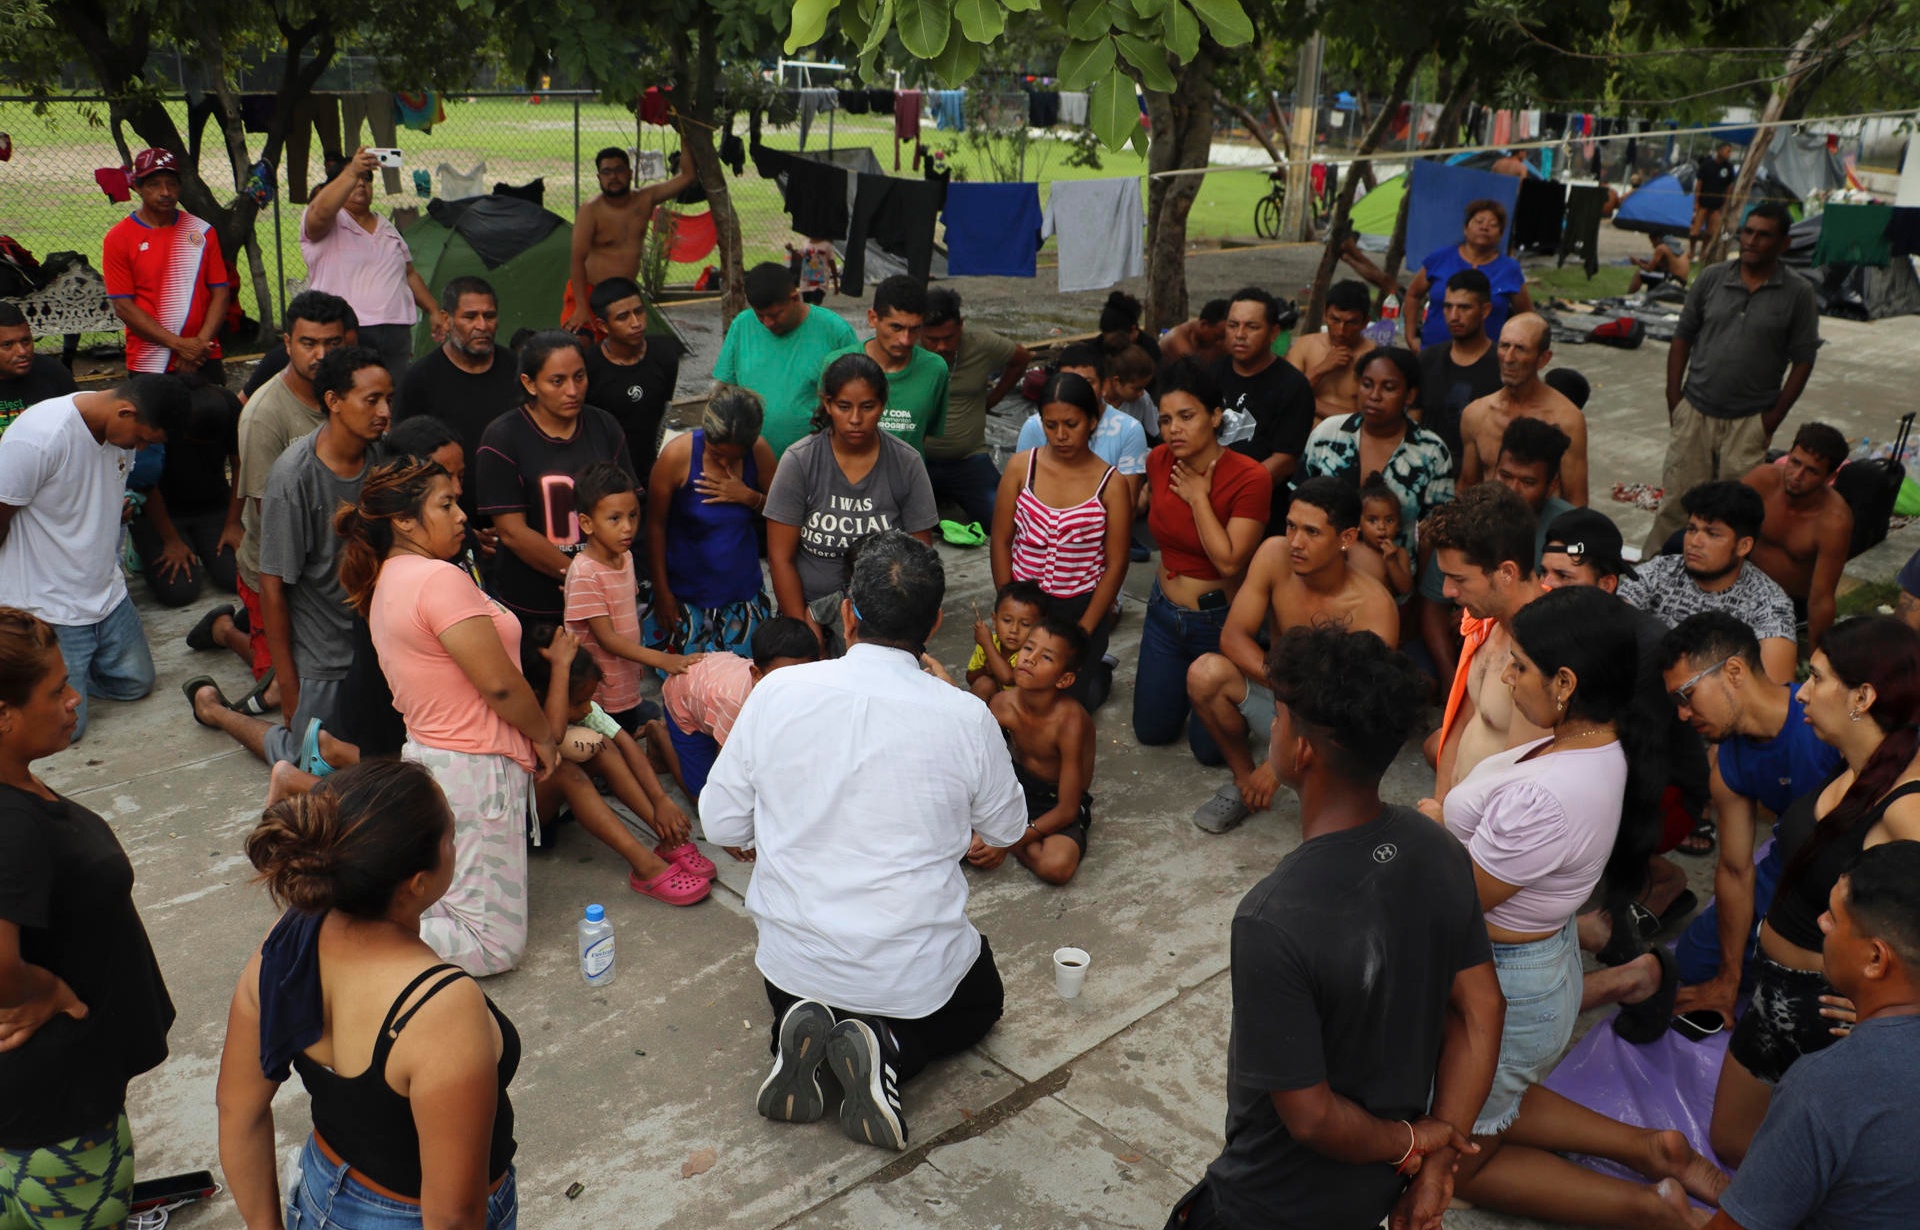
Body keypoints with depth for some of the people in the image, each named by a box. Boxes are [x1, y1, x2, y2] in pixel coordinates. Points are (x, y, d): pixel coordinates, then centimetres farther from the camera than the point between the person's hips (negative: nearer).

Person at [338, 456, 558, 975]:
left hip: (426, 754, 10)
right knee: (496, 946, -2)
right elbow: (499, 684, -21)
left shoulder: (387, 581, 11)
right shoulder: (440, 578, -19)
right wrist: (544, 736, -2)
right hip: (475, 770, -10)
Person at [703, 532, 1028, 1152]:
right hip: (916, 972, -2)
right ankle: (889, 1050, 1)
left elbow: (721, 823, -4)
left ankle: (804, 1029, 3)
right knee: (981, 1001, 32)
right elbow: (1006, 828, 2)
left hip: (794, 961, 3)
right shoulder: (965, 717, -17)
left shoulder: (777, 691, -13)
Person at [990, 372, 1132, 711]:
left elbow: (1116, 564, -8)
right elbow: (1001, 540, -1)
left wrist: (1084, 631, -10)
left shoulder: (1111, 484, -10)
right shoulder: (1021, 467, -5)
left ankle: (1098, 673, 35)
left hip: (1081, 607, -2)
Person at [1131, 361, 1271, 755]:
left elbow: (1229, 561, -29)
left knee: (1210, 745, 5)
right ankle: (1177, 675, 42)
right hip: (1164, 611, 5)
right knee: (1152, 732, 15)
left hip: (1218, 621, -5)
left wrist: (1198, 497, -23)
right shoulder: (1159, 460, -8)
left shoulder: (1250, 478, -24)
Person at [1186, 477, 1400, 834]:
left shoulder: (1374, 609, -26)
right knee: (1206, 672, -27)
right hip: (1279, 699, 3)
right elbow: (1233, 636, -13)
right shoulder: (1275, 556, -15)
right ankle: (1243, 780, -2)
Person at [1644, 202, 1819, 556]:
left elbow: (1803, 361, 0)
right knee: (1676, 500, 4)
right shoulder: (1711, 278, 4)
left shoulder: (1798, 294, -1)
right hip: (1694, 412, 2)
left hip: (1750, 421, -1)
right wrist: (1674, 399, 2)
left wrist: (1773, 419, -4)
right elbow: (1682, 338, 8)